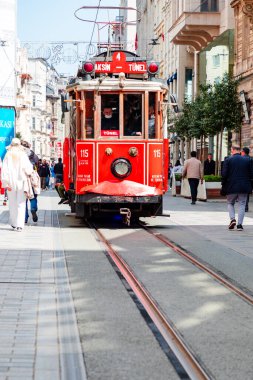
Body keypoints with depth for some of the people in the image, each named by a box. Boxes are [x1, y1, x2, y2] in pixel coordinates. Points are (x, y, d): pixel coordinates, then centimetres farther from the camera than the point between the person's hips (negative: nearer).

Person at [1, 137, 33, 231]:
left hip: (11, 182, 1)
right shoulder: (23, 155, -4)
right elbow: (28, 169, -8)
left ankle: (14, 224, 19)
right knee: (21, 203, 2)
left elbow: (5, 170, -7)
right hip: (21, 182, -1)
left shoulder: (8, 155, -2)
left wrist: (6, 183, -7)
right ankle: (19, 225, -7)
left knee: (12, 203, 13)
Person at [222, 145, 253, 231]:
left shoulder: (228, 160, -5)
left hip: (231, 186, -1)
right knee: (242, 204, 8)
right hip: (244, 187, 1)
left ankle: (232, 219, -3)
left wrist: (225, 182, 6)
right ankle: (240, 224, 2)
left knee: (230, 203, 17)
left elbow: (224, 174, -10)